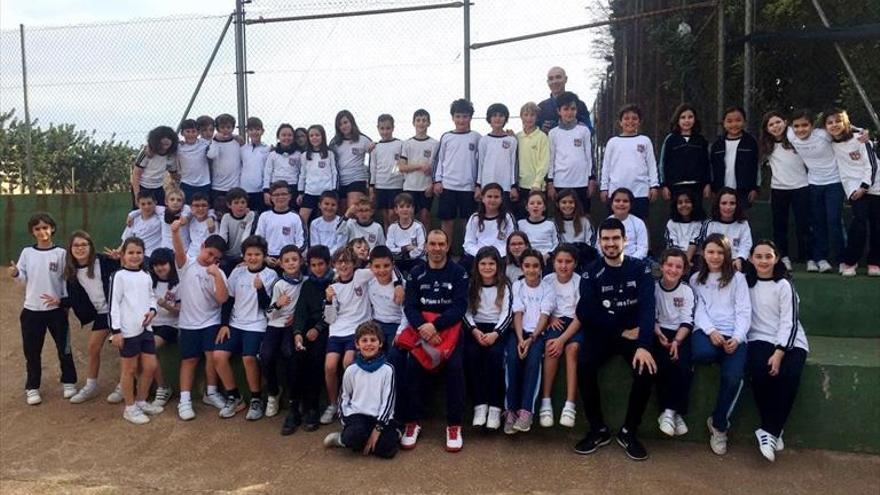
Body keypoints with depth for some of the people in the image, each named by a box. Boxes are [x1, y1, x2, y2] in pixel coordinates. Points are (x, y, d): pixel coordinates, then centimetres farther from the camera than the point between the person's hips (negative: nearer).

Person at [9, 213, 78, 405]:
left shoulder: (61, 253, -5)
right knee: (32, 351, 8)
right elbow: (23, 279, 5)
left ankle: (69, 382, 25)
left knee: (64, 348, 9)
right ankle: (32, 388, 22)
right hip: (32, 310, 2)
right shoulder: (27, 252, 2)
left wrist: (63, 299, -13)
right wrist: (15, 274, -16)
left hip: (56, 309, -2)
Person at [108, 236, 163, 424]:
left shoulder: (146, 277, 11)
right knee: (130, 369, 5)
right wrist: (115, 330, -14)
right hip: (128, 330, -6)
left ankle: (141, 401, 28)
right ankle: (130, 407, 17)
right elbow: (113, 304, -10)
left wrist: (152, 311, -2)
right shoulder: (119, 276, -8)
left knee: (151, 366, 10)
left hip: (145, 328, 6)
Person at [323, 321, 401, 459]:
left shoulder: (387, 370, 0)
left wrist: (377, 429, -12)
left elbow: (388, 401, -3)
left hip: (379, 417, 0)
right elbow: (344, 398, 15)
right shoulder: (351, 370, 6)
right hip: (356, 414, 0)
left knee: (387, 450, -24)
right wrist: (345, 423, 2)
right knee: (354, 435, -34)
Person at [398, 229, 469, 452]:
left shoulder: (458, 272, 3)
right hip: (421, 327, 2)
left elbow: (460, 306, -6)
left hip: (449, 327, -1)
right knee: (413, 366, -22)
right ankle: (412, 422, -7)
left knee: (454, 366, -25)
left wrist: (435, 326, -21)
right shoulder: (416, 274, 10)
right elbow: (409, 306, 2)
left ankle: (454, 425, -11)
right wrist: (423, 328, -19)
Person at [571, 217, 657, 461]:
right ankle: (598, 429, -7)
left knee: (646, 368, -27)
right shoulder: (591, 273, -2)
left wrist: (643, 345, -30)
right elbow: (587, 314, -10)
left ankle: (629, 431, -7)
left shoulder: (640, 269, -3)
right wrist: (622, 331, -14)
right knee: (584, 367, -27)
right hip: (602, 333, 0)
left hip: (634, 333, 0)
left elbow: (647, 307, -15)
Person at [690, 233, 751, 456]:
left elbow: (744, 311, 6)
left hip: (732, 335, 0)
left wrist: (737, 338, -12)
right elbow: (697, 309, 6)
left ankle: (719, 425, -4)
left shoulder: (737, 278, 17)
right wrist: (711, 331, -14)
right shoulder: (696, 279, 19)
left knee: (733, 377, -26)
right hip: (705, 331, 0)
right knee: (703, 353, -39)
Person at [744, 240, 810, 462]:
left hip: (790, 342, -1)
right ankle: (774, 432, -14)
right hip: (761, 339, 1)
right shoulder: (746, 282, 8)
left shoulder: (784, 285, -2)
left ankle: (769, 432, -19)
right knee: (759, 372, -28)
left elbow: (789, 322, -7)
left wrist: (779, 353, -19)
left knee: (788, 376, -29)